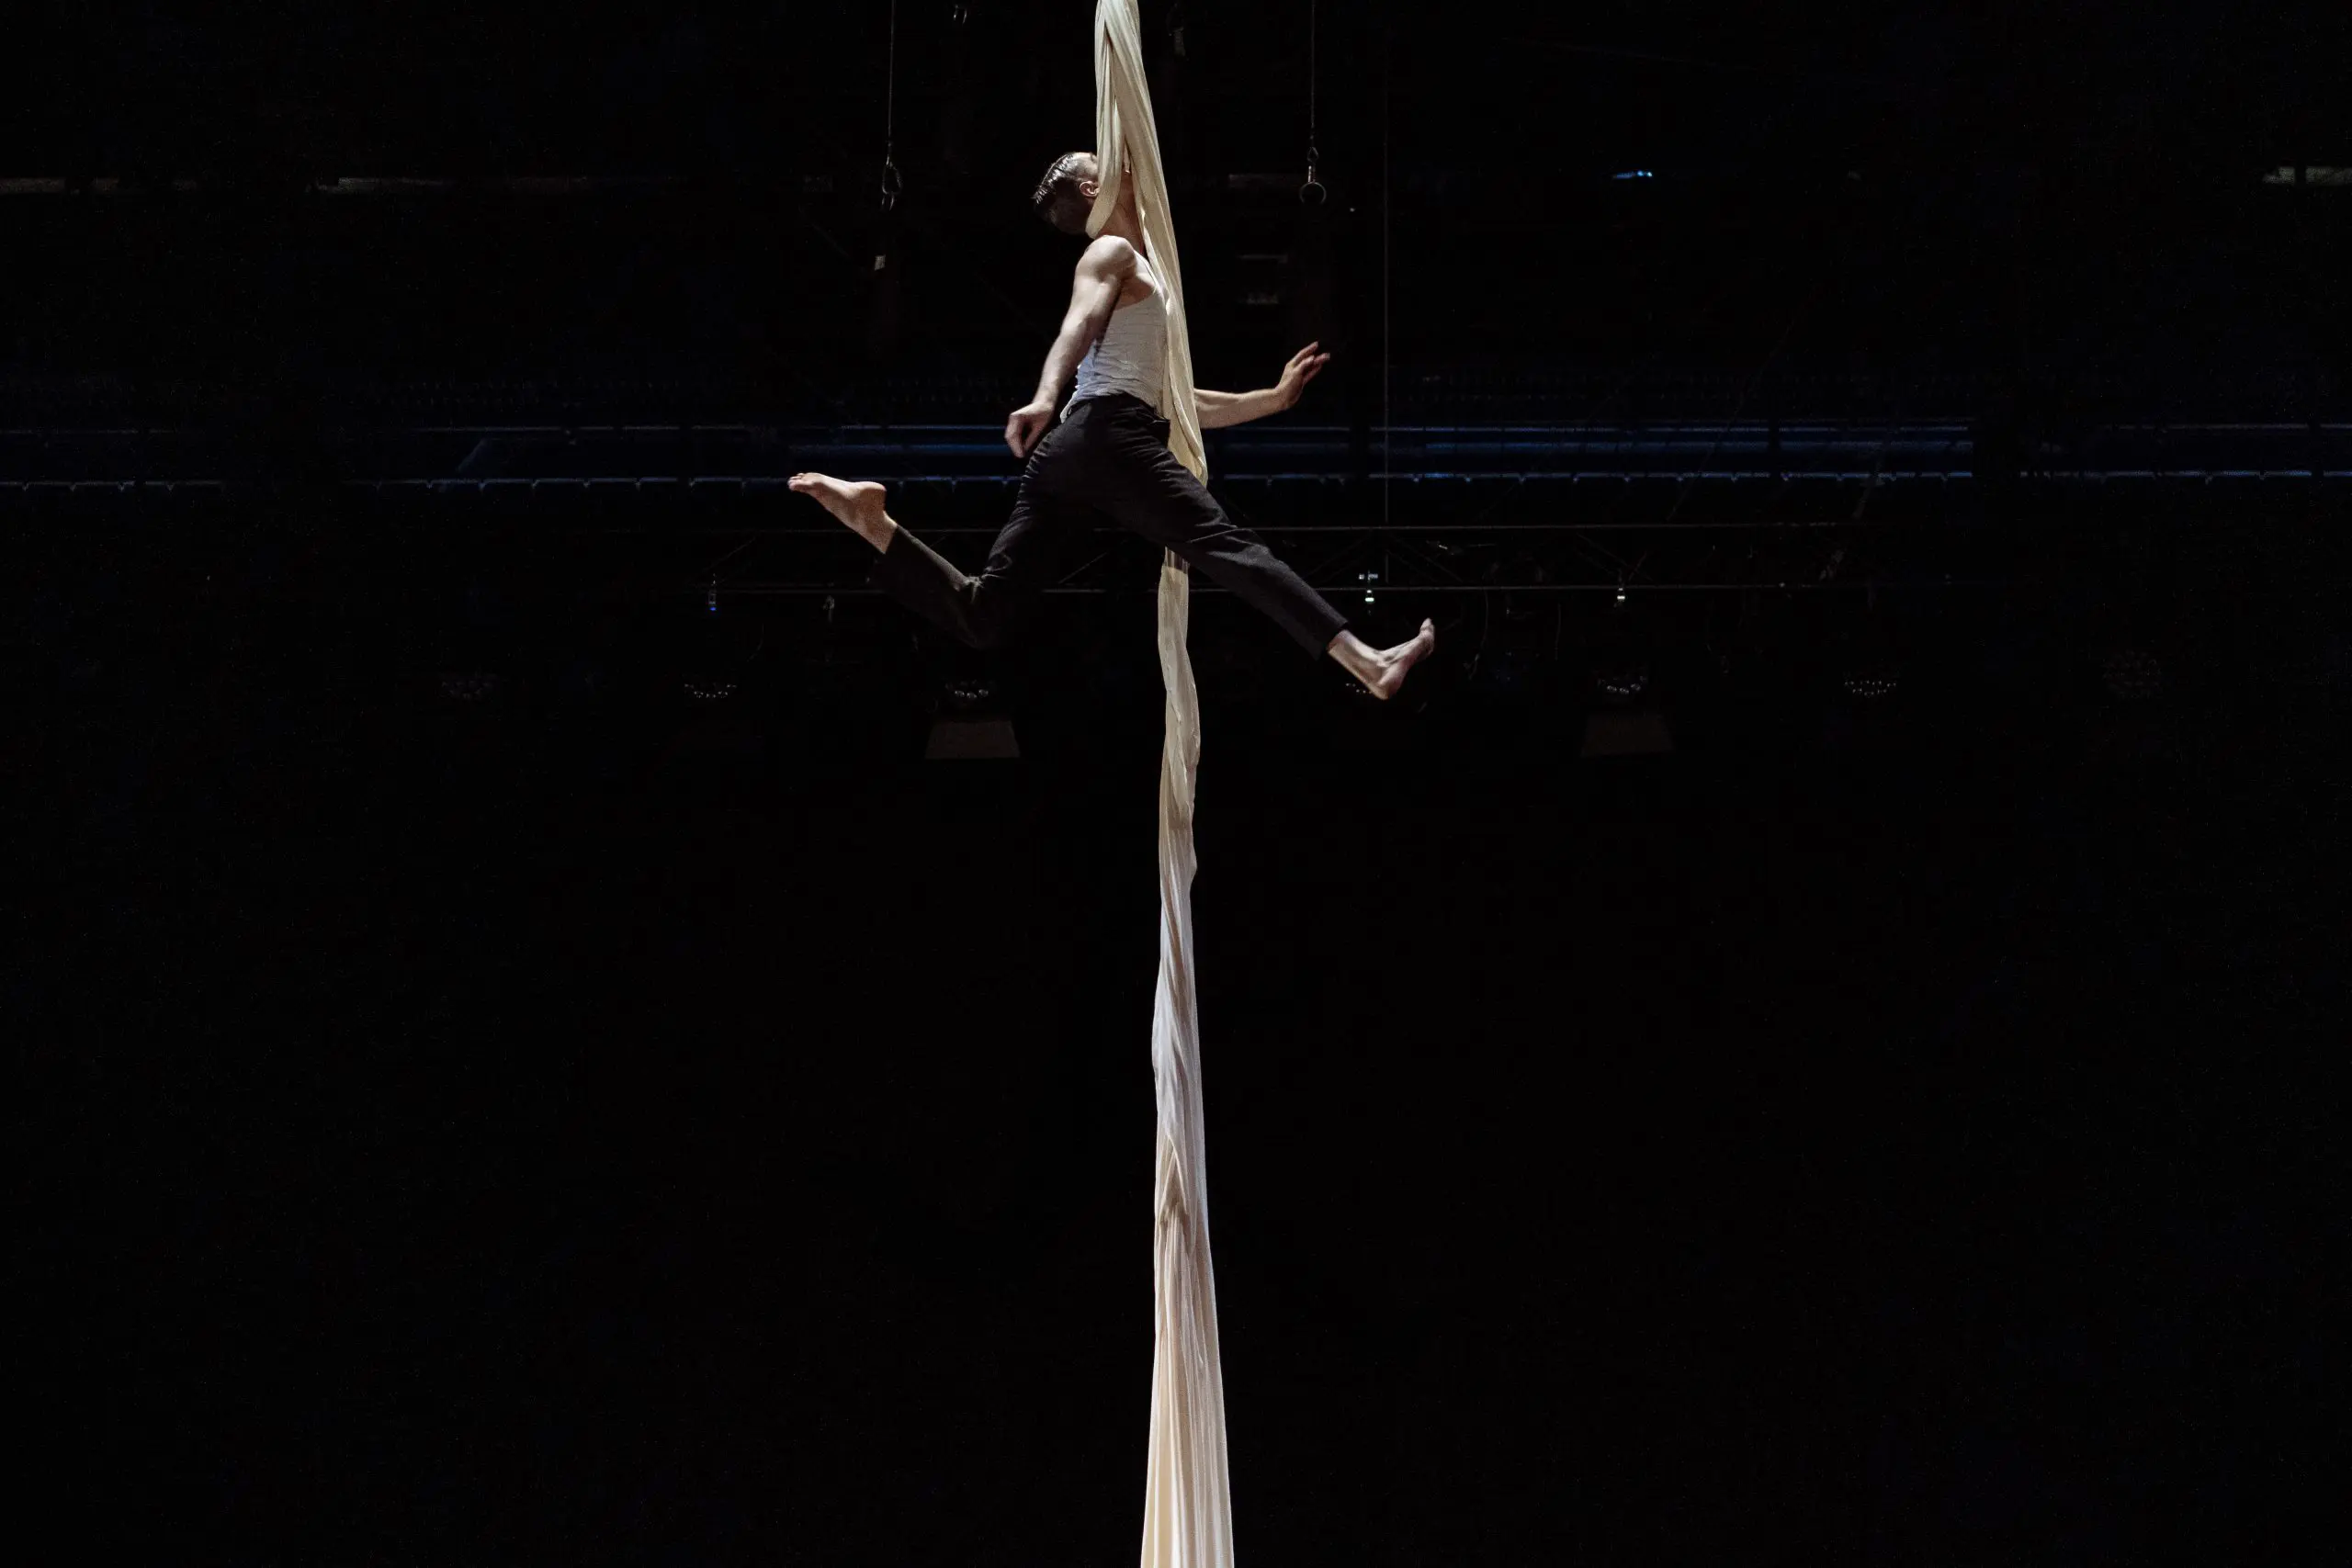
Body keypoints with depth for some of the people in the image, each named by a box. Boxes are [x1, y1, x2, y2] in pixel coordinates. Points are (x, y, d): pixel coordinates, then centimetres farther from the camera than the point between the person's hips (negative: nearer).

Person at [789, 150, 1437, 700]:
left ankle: (872, 519, -9)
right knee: (1230, 547, -19)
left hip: (1067, 451, 9)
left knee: (983, 616, -1)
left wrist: (1273, 399, 38)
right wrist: (1044, 397, -33)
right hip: (1110, 436, -9)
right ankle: (1367, 662, -28)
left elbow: (1177, 401, 38)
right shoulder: (1112, 252, 8)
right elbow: (1077, 326, -14)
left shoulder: (1132, 271, 35)